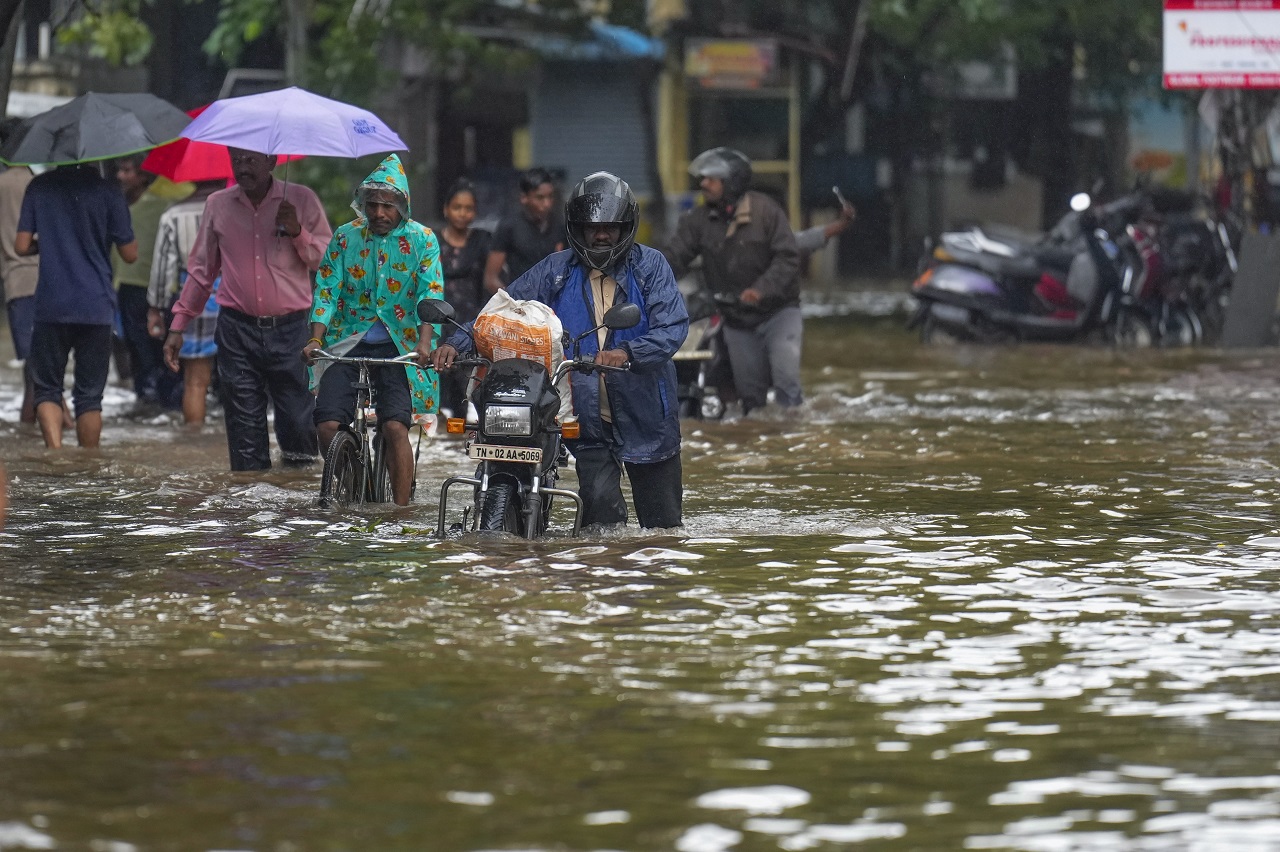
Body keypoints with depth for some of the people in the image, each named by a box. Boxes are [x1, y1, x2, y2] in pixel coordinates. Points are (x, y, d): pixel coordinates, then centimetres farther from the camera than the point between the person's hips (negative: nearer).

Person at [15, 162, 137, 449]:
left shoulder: (39, 187, 0)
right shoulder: (107, 192, -5)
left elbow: (22, 247, 0)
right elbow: (129, 254, -1)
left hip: (51, 306, 0)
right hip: (96, 307, 0)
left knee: (46, 388, 8)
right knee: (89, 395, 8)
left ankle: (55, 452, -15)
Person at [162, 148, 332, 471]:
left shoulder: (301, 200, 4)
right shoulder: (218, 205, 10)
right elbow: (201, 269, 17)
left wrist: (298, 234, -14)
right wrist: (177, 326, 15)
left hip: (289, 331, -1)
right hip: (237, 331, 1)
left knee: (299, 422, -5)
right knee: (245, 431, 0)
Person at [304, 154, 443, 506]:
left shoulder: (421, 239, 1)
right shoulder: (346, 236, 6)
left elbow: (431, 293, -9)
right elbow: (327, 291, 3)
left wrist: (424, 342, -25)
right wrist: (316, 339, -13)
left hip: (398, 346, -2)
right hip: (348, 342, 2)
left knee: (395, 427, -20)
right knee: (327, 426, -13)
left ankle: (401, 509, -14)